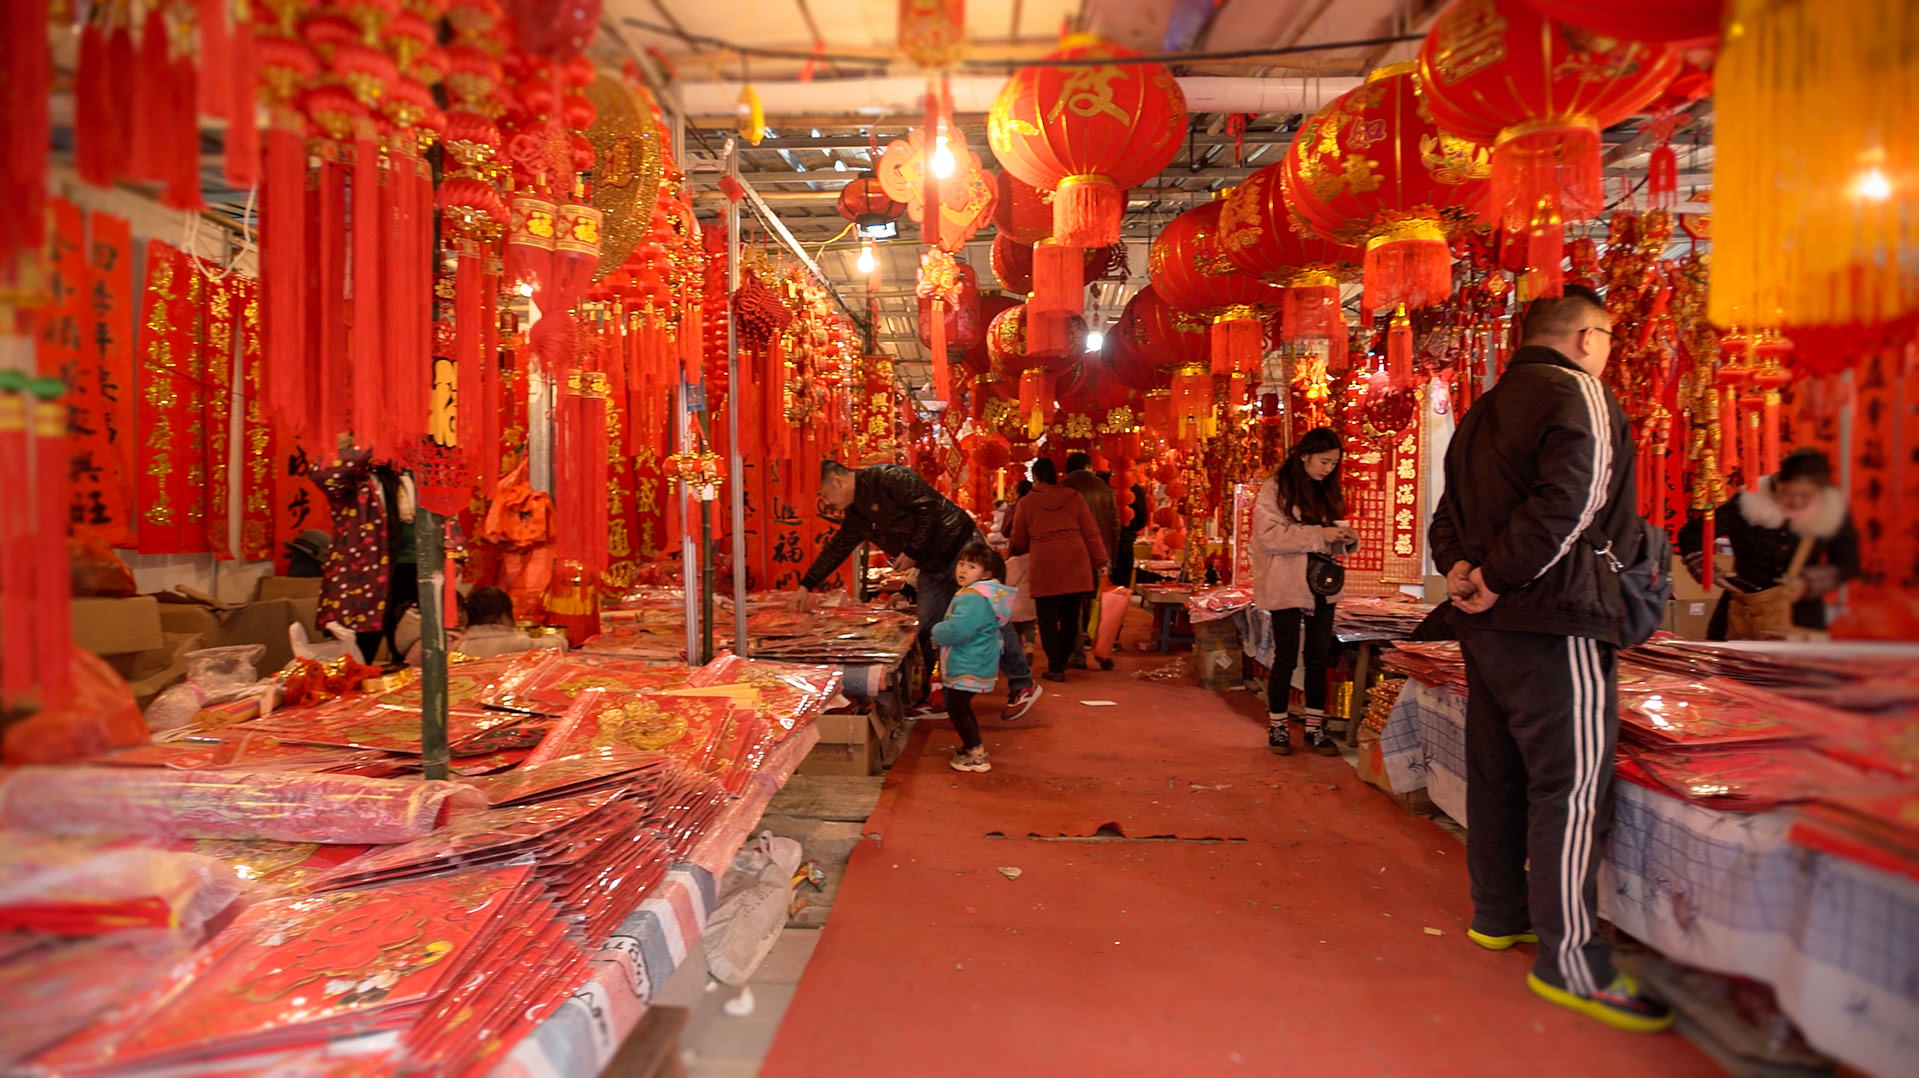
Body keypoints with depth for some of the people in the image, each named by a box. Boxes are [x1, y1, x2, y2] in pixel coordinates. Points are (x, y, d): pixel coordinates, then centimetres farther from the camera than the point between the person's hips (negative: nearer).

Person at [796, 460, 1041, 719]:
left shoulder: (886, 478, -17)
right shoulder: (855, 513, 12)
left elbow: (928, 505, -23)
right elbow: (835, 550, 23)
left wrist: (913, 552, -18)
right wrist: (806, 586, 24)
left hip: (959, 545, -9)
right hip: (931, 566, 9)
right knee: (928, 630, 5)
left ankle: (1022, 686, 4)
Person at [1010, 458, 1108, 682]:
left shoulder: (1026, 503, 4)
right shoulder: (1073, 496, 7)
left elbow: (1019, 543, 12)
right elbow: (1091, 533, 5)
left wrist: (1017, 554, 33)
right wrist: (1100, 561, 11)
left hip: (1044, 566, -2)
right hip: (1075, 563, 3)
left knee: (1048, 619, 4)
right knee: (1071, 616, 14)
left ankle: (1055, 667, 2)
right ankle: (1062, 660, 26)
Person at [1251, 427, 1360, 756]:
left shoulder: (1326, 491, 13)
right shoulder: (1275, 489, -7)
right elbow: (1268, 535, -19)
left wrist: (1348, 538, -2)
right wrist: (1318, 534, -22)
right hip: (1287, 588, -6)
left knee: (1319, 658, 9)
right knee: (1286, 658, 1)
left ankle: (1315, 726, 18)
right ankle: (1277, 727, 14)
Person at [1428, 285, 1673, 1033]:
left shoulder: (1483, 411, 19)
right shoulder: (1577, 394, -7)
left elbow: (1448, 515, 16)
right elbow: (1571, 498, -22)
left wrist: (1461, 570, 0)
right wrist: (1499, 577, -18)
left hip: (1486, 625, 9)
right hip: (1556, 616, -9)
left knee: (1497, 770, 16)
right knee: (1572, 783, -5)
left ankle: (1499, 914, 28)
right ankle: (1569, 960, -1)